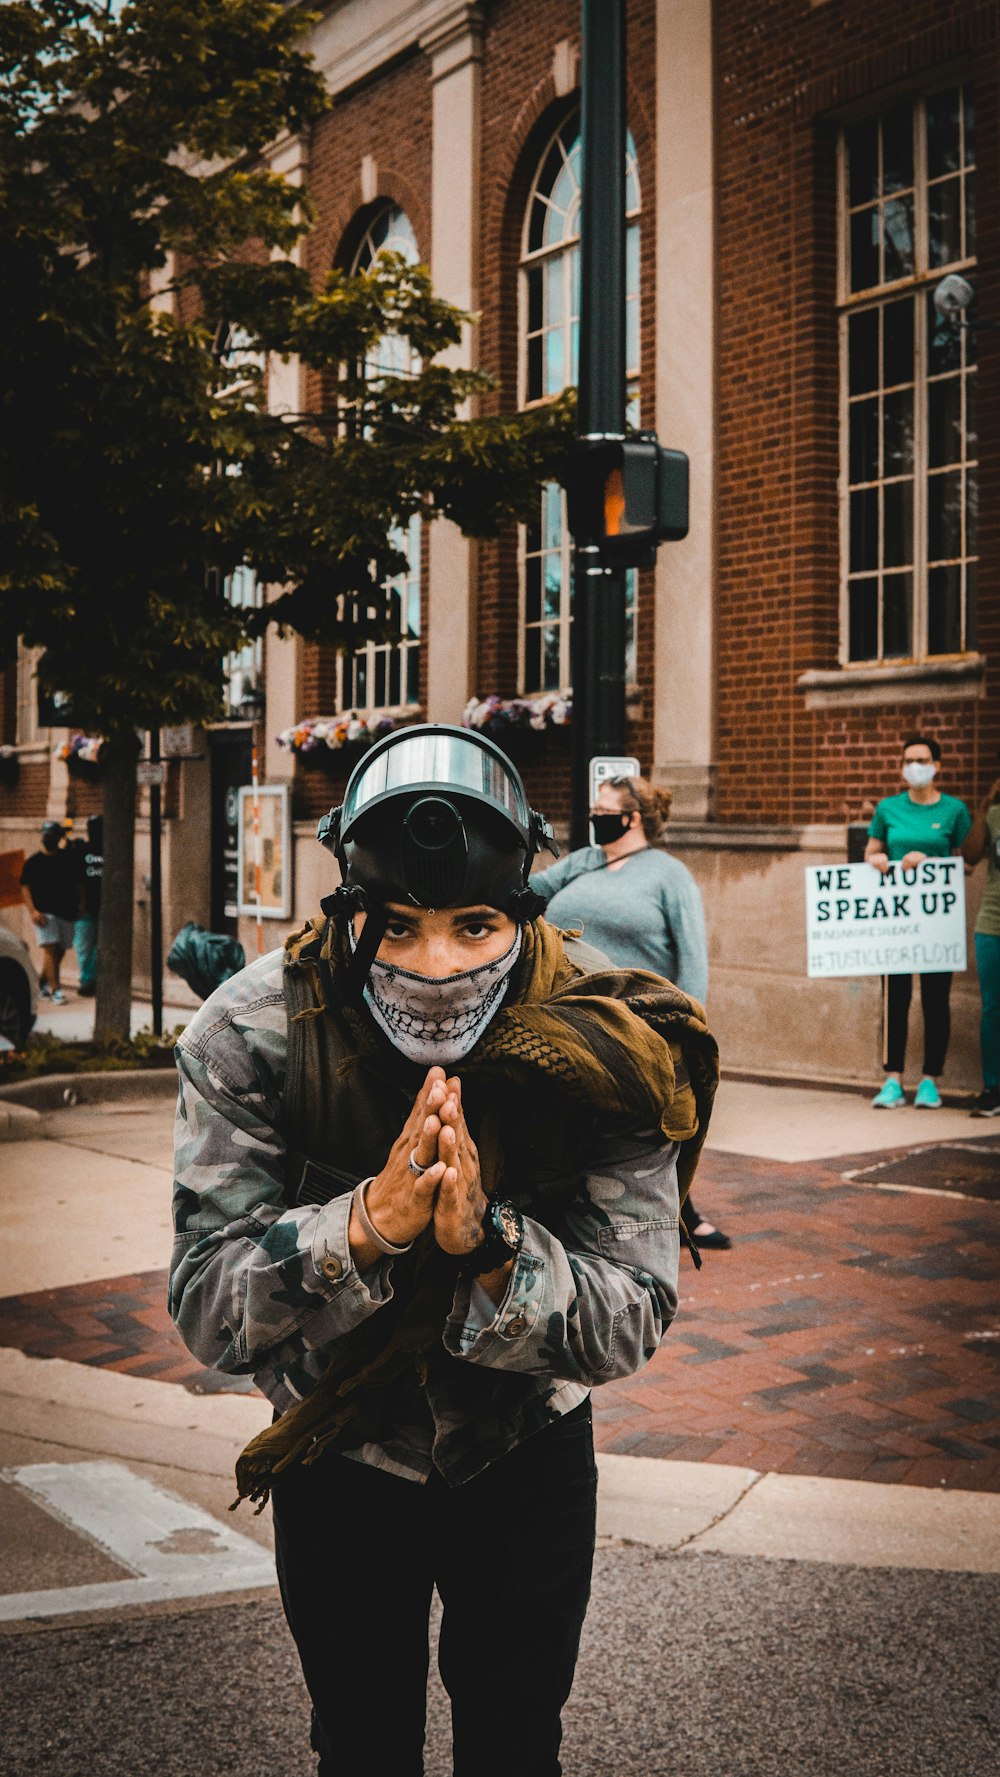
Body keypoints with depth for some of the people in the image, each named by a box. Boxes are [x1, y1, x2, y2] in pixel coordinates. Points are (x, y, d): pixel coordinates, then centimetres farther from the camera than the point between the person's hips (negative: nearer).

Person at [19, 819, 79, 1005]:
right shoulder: (34, 861, 2)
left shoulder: (67, 859, 10)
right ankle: (55, 990, -17)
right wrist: (33, 911, -12)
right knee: (50, 949, -14)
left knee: (59, 951, 9)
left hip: (66, 912, 4)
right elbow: (25, 888, 0)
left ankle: (43, 983, 28)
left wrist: (79, 905, 6)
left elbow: (76, 884, 16)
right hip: (45, 912, -4)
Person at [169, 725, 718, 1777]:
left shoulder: (601, 1045, -24)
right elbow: (207, 1310, -25)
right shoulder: (249, 1036, -24)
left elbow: (634, 1322, -23)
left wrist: (491, 1243, -41)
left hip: (528, 1456, 0)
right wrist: (368, 1224, -41)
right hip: (334, 1462, 0)